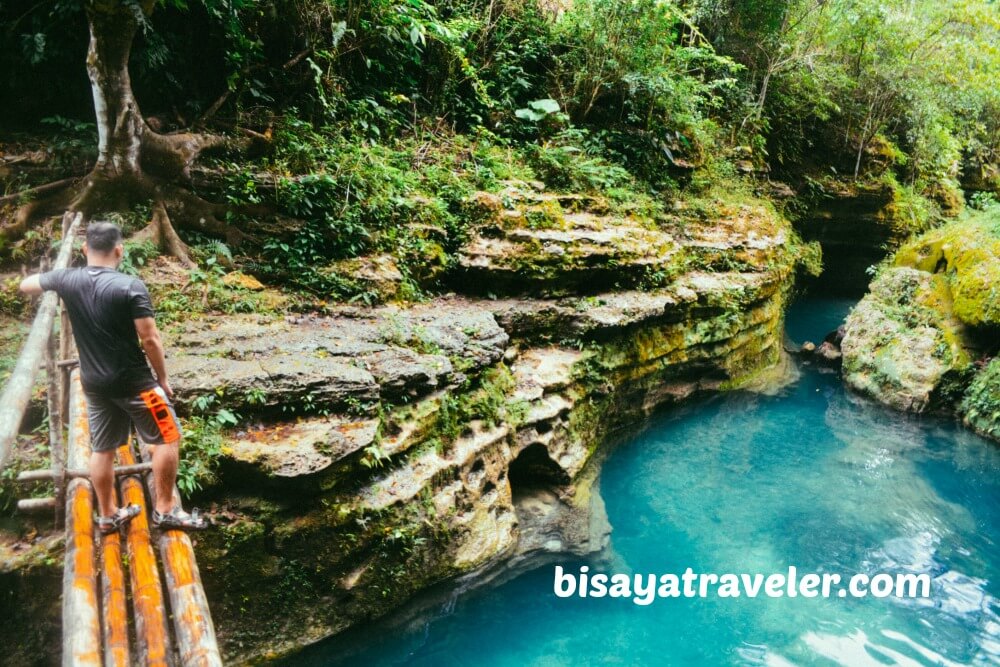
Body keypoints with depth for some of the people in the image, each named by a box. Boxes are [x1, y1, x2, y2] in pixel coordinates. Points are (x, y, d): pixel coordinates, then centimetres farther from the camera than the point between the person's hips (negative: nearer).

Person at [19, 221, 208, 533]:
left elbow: (26, 285, 21)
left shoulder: (67, 280, 0)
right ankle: (165, 510, 8)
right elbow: (150, 339, -17)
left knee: (102, 448, 16)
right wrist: (163, 379, -5)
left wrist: (41, 279, 44)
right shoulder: (131, 286, -17)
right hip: (133, 380, -6)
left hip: (93, 382, 6)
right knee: (167, 438, 6)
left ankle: (108, 515, 28)